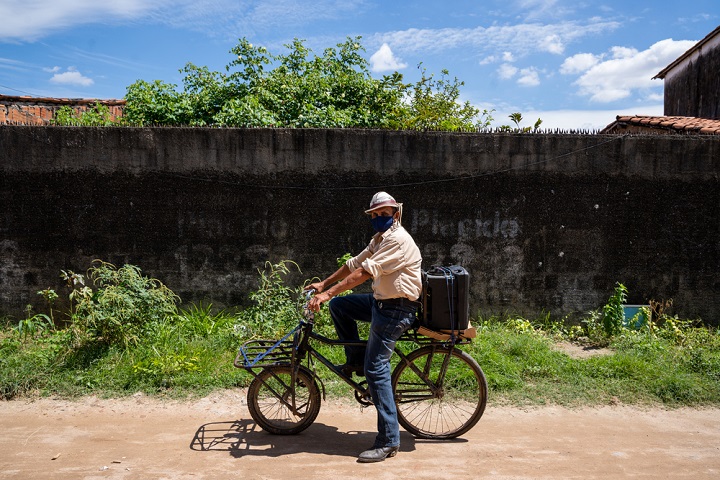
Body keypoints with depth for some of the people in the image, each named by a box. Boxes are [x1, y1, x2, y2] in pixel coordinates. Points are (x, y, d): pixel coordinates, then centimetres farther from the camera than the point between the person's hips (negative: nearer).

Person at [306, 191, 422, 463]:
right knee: (338, 305, 10)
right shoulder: (379, 239, 16)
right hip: (380, 302, 10)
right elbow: (354, 264, 19)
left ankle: (389, 442, -6)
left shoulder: (397, 239, -18)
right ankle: (356, 360, 19)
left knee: (376, 369, -13)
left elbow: (365, 272, -26)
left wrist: (327, 294, -28)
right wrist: (324, 284, 16)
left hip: (396, 309, -10)